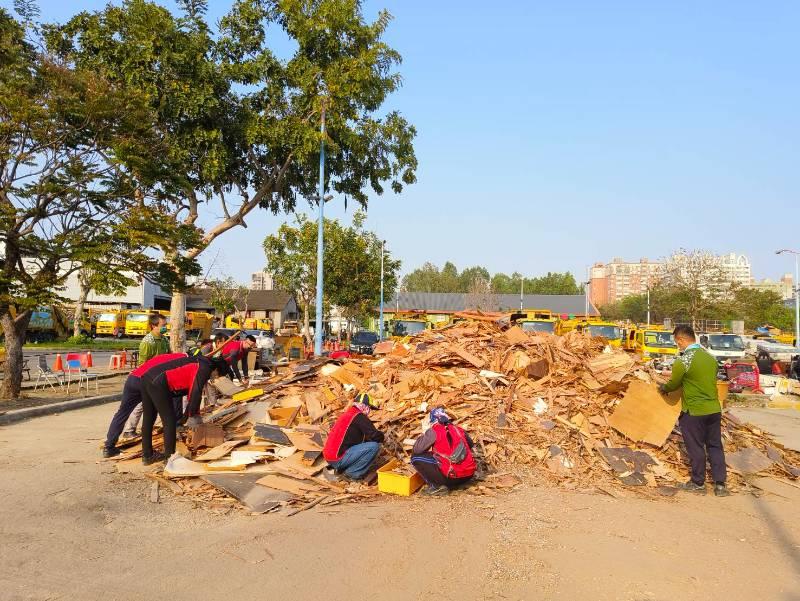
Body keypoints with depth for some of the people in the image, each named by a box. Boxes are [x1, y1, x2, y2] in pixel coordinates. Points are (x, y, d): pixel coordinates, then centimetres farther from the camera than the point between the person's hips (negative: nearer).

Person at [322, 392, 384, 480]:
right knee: (374, 446, -13)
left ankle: (341, 468, 14)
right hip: (339, 459, -9)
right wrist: (381, 436, 9)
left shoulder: (346, 415, 18)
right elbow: (375, 436, -14)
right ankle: (352, 472, -4)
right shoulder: (359, 417, -10)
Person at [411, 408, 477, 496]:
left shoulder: (433, 431, -5)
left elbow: (416, 450, -5)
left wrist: (424, 436, 14)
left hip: (453, 476, -7)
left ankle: (438, 486, -1)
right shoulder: (459, 429, 12)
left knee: (416, 457, 0)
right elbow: (471, 445, 29)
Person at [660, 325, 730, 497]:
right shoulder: (710, 357, 2)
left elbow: (673, 384, -4)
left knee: (696, 448, 7)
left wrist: (663, 388, 17)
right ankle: (720, 484, 17)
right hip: (714, 410, 6)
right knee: (715, 446, 15)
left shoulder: (682, 362, -18)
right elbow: (711, 380, 14)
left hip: (694, 412, -6)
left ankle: (698, 483, 20)